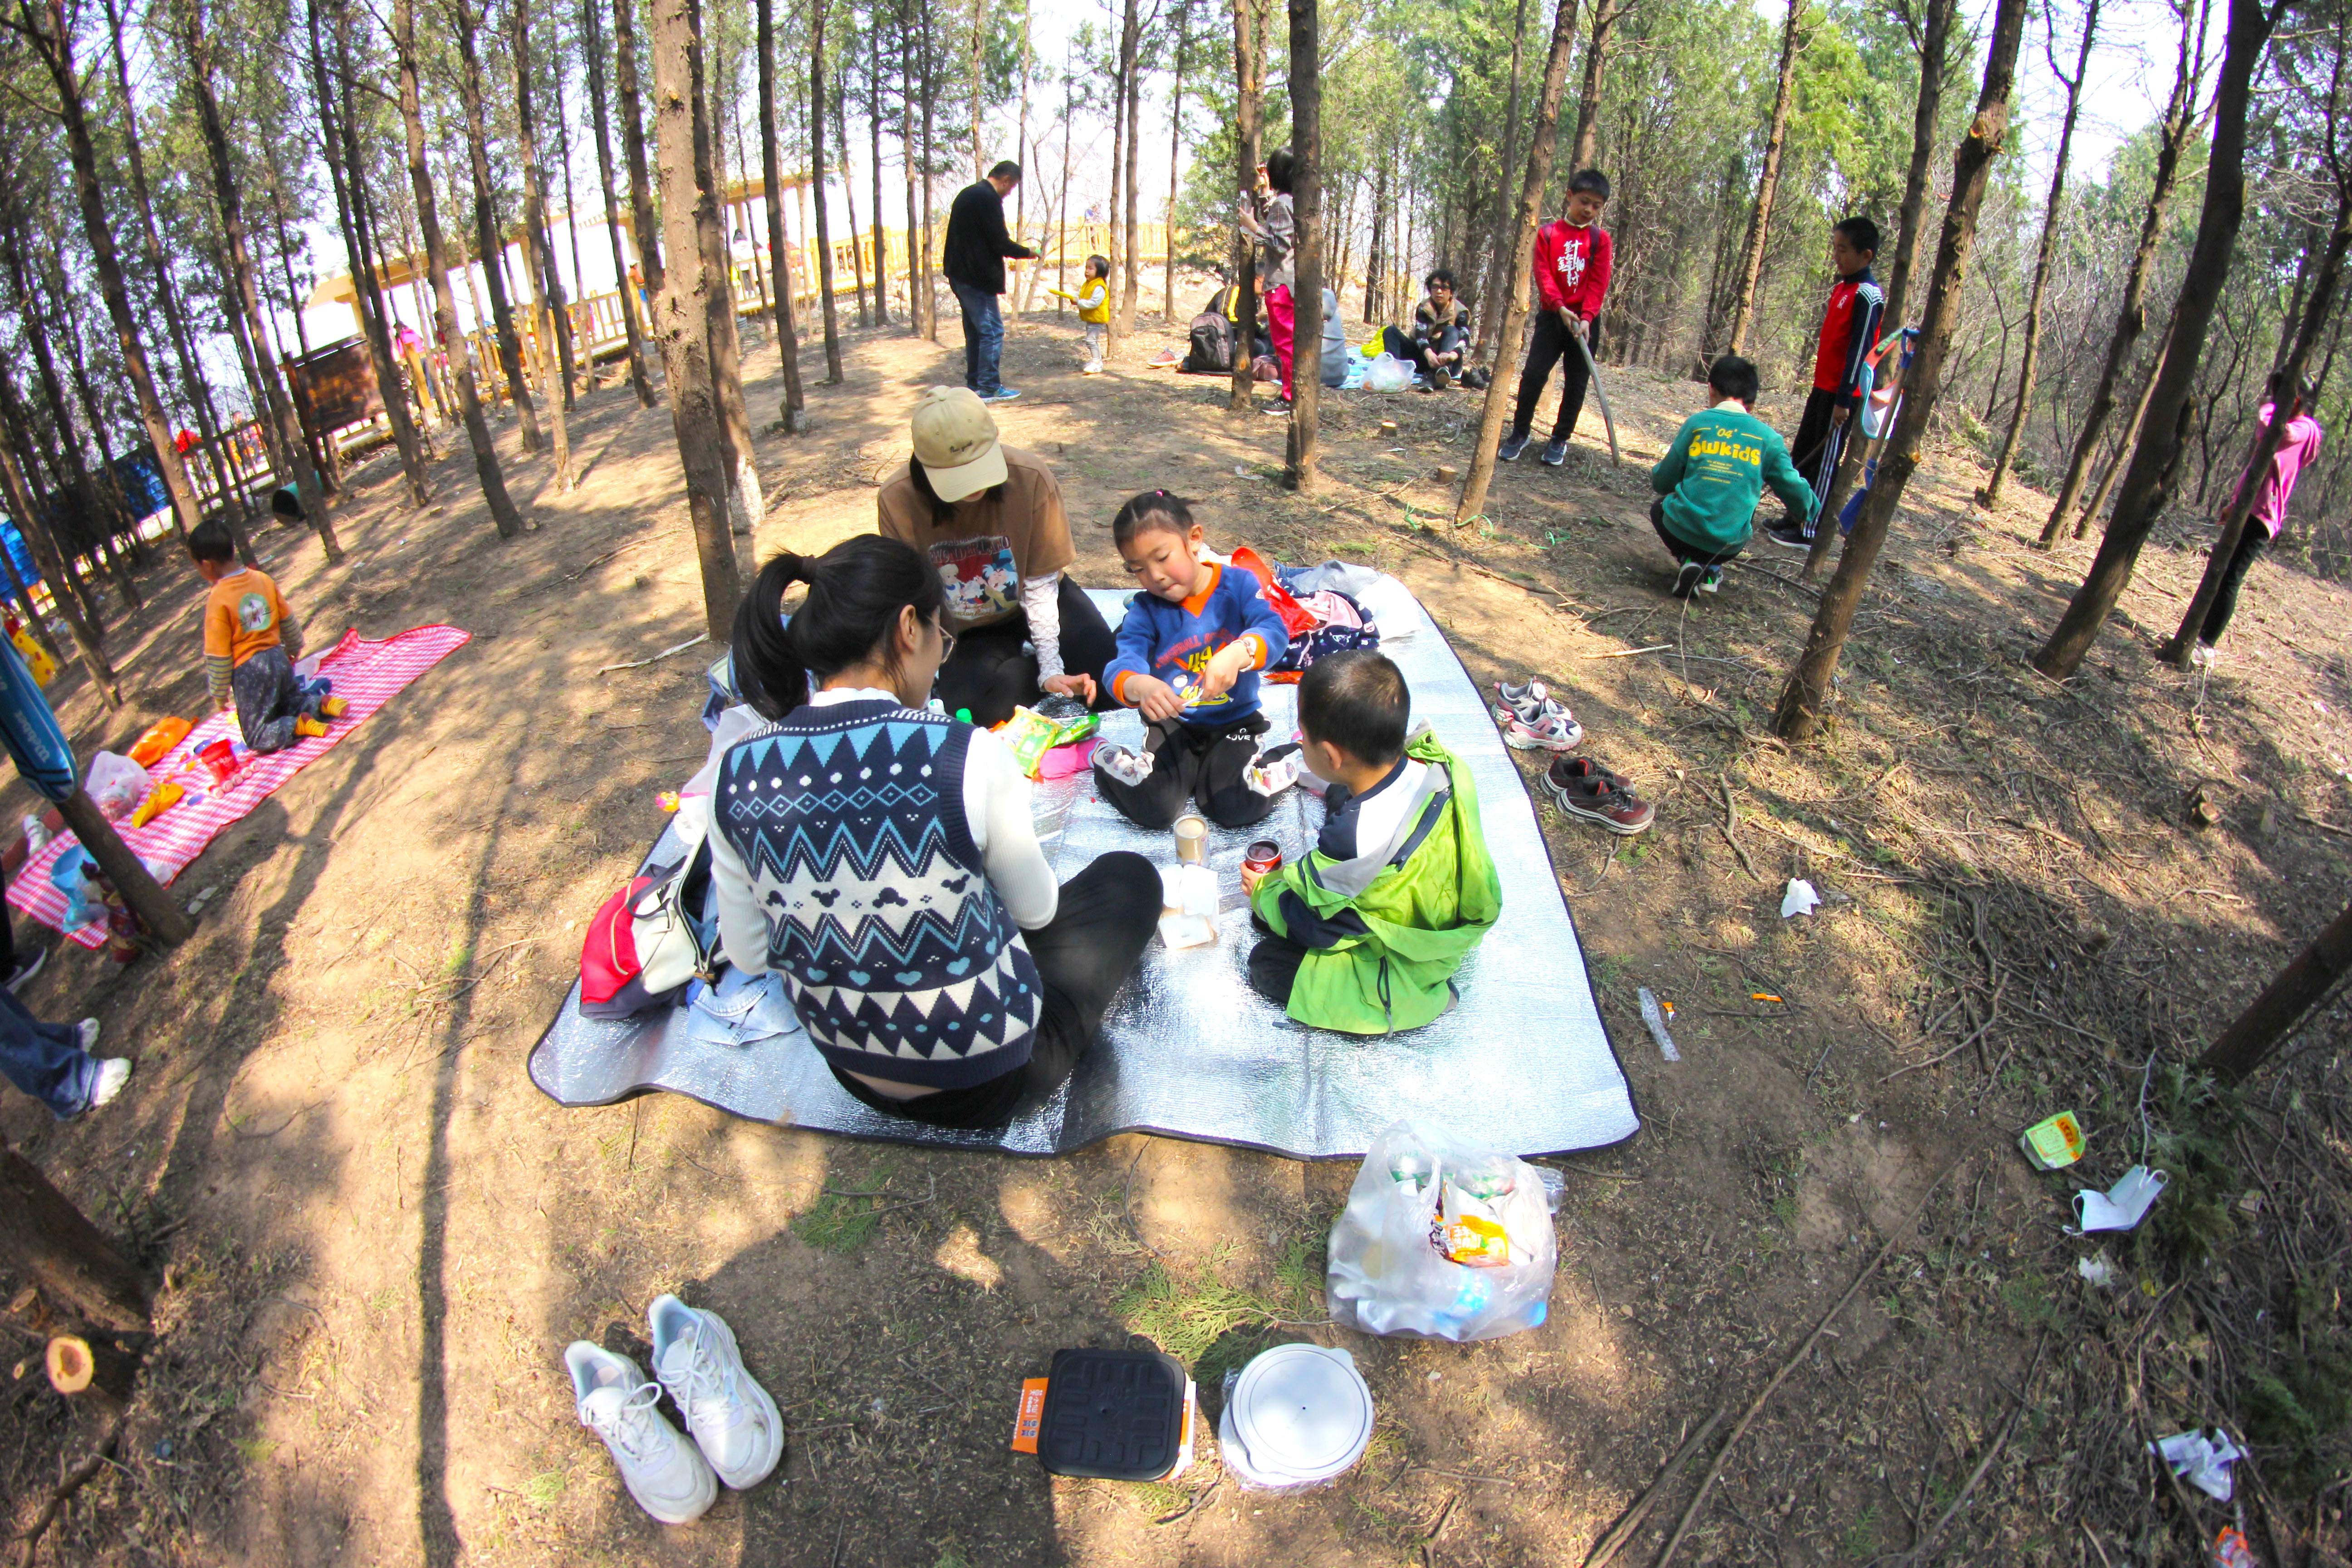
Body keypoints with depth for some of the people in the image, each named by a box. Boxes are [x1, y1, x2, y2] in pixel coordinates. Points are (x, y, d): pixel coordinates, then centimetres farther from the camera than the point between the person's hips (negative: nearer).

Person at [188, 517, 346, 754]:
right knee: (290, 702, 30)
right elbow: (288, 620, 11)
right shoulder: (263, 579, -2)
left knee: (257, 738, 5)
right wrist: (294, 648, 30)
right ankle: (321, 704, 0)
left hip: (248, 671, -6)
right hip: (277, 658, 6)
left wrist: (220, 695, -1)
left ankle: (299, 725, -20)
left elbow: (218, 655, -12)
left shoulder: (218, 599, -18)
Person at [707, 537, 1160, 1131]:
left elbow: (748, 957, -2)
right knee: (1131, 875, 16)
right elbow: (1036, 910, -9)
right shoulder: (969, 757, -28)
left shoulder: (737, 772, -14)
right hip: (988, 1082, -6)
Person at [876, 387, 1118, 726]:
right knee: (978, 712, -25)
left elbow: (1041, 584, -19)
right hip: (967, 633, 1)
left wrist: (1051, 669, -27)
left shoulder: (1030, 476, -24)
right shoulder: (897, 501, -22)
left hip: (1028, 602, 0)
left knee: (1106, 686, -21)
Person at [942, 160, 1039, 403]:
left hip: (960, 275, 10)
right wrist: (1027, 253, -2)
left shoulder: (967, 194, 16)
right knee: (993, 331, -5)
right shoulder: (988, 199, -15)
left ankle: (974, 383, 21)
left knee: (975, 331, 16)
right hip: (978, 278, -10)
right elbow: (1001, 243, -17)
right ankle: (989, 387, -4)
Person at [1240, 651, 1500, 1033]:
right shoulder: (1437, 759, -17)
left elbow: (1311, 924, -19)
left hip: (1407, 976, -9)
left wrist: (1263, 892, 1)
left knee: (1265, 964, -3)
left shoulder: (1356, 838, -39)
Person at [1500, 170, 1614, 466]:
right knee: (1533, 374, -8)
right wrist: (1561, 307, -18)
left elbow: (1599, 283, -4)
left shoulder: (1601, 239, 2)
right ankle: (1520, 432, 7)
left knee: (1576, 383, 3)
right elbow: (1543, 274, -5)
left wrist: (1585, 317, -19)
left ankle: (1560, 438, 14)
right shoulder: (1548, 233, 2)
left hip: (1584, 321, 1)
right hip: (1551, 316, 0)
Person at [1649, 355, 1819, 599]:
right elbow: (1794, 489, 9)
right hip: (1729, 545, 3)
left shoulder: (1697, 423, 1)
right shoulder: (1767, 436, 4)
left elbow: (1662, 482, 5)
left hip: (1683, 532, -3)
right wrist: (1813, 511, 32)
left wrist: (1657, 472, 30)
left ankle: (1689, 561, 6)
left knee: (1660, 508, 32)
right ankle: (1710, 571, 12)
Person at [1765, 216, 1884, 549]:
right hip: (1823, 387, 9)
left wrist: (1844, 399, -21)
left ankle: (1808, 533, 3)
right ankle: (1794, 519, 25)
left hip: (1842, 394, -9)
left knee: (1823, 464, -3)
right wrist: (1820, 388, 19)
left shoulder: (1868, 296, -16)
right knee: (1801, 456, 14)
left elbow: (1859, 350, -19)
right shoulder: (1840, 288, 12)